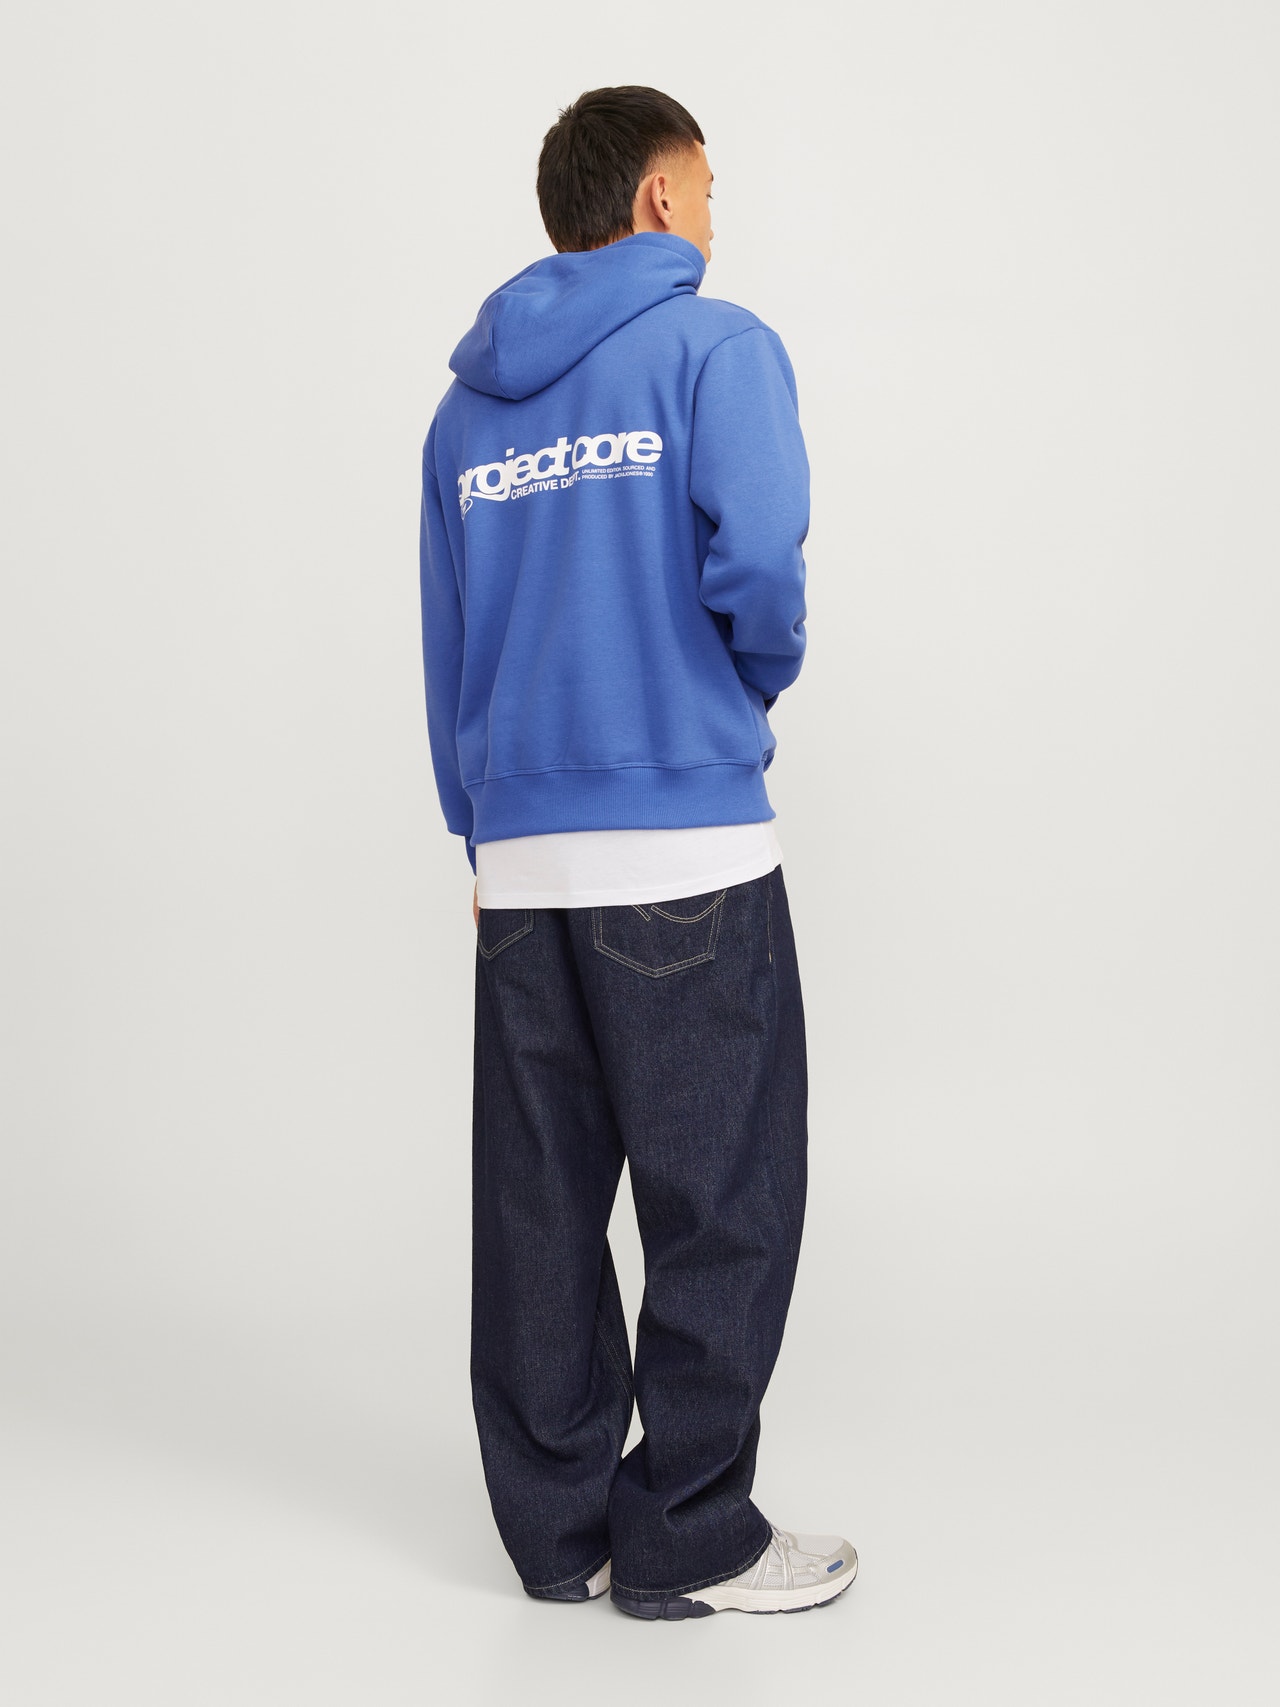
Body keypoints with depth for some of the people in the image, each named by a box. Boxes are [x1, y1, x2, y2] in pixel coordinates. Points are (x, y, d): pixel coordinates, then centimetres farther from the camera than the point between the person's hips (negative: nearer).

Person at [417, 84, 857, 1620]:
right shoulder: (713, 346, -3)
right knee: (723, 1204, 4)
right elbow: (755, 555, -19)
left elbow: (444, 648, 16)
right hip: (687, 854, -6)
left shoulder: (464, 408, 16)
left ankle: (557, 1522, 22)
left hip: (521, 858, 6)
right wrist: (764, 676, 2)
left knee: (540, 1204, 11)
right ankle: (688, 1538, 12)